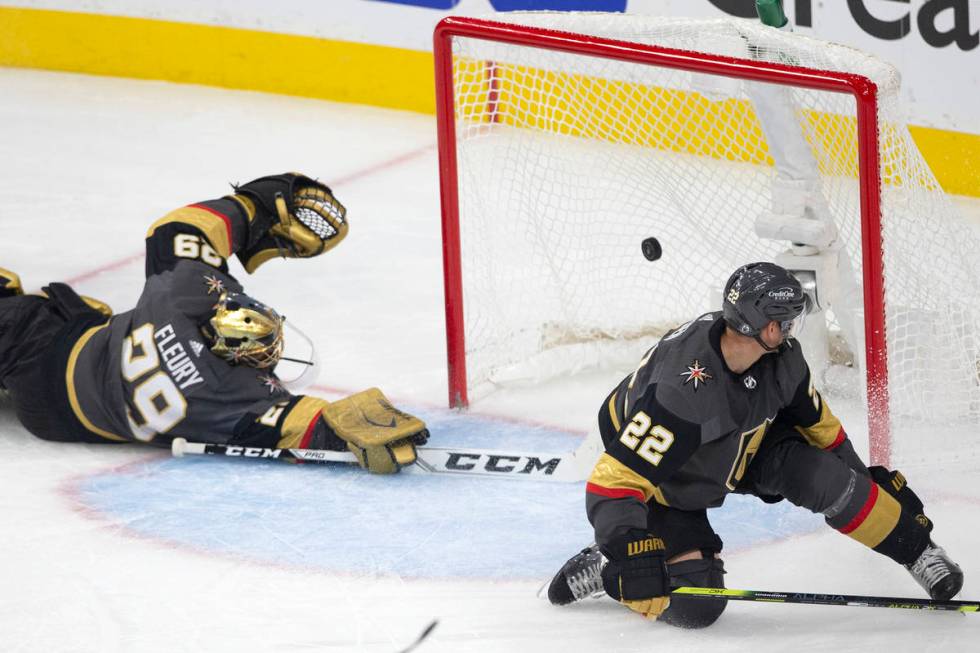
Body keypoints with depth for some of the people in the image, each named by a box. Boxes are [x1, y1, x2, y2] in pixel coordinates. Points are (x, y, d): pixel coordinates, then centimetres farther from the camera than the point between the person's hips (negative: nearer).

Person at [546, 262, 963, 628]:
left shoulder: (780, 356, -21)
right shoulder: (681, 388, -43)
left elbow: (811, 418, 1)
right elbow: (616, 479, -43)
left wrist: (857, 481, 12)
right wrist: (630, 553, -52)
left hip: (743, 448, 6)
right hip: (665, 486, -6)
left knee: (824, 475, -18)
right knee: (696, 608, -17)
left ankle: (916, 547, 4)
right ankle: (602, 568, 6)